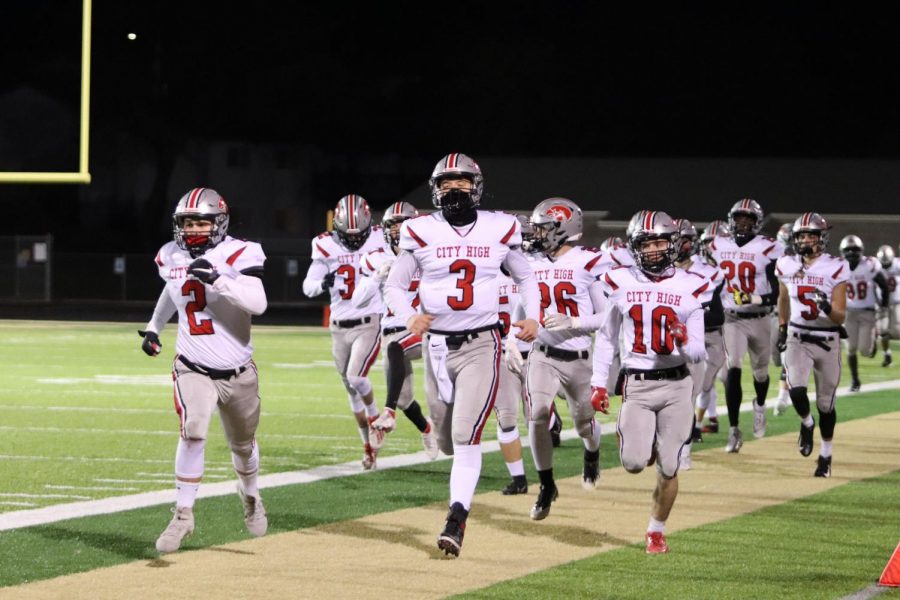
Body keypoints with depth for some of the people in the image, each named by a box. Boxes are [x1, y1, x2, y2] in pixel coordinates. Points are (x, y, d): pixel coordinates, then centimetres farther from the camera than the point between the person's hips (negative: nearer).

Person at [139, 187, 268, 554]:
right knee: (193, 434, -23)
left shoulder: (238, 255, -15)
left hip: (237, 372, -1)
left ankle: (251, 497, 47)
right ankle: (183, 516, -15)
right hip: (193, 369, 1)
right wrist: (153, 327, 24)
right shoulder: (172, 258, 0)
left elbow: (258, 304, -29)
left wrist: (217, 279, -36)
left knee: (243, 445, 17)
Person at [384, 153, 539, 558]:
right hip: (437, 346, 2)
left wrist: (532, 317, -1)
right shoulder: (421, 233, -1)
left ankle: (456, 520, -13)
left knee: (465, 437, -15)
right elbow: (394, 286, 6)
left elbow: (524, 277, 16)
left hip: (481, 345, -2)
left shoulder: (499, 230, 1)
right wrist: (409, 317, -15)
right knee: (448, 441, 11)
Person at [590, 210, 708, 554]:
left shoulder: (690, 288, -1)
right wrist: (598, 383, 9)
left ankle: (657, 530, 23)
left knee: (668, 468, 0)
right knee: (634, 463, -15)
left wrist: (683, 341, -22)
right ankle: (637, 440, 22)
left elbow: (698, 354, 1)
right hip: (637, 385, 0)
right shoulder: (621, 283, 2)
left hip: (676, 385, 0)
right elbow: (606, 337, 13)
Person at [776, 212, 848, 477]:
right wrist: (782, 327, 19)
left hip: (827, 342, -1)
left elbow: (840, 318, -11)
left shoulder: (835, 269, -11)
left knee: (825, 403, 8)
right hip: (797, 339, 2)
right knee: (796, 389, -22)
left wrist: (827, 308, -31)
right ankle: (806, 423, 12)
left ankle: (826, 454, 29)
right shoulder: (788, 266, 0)